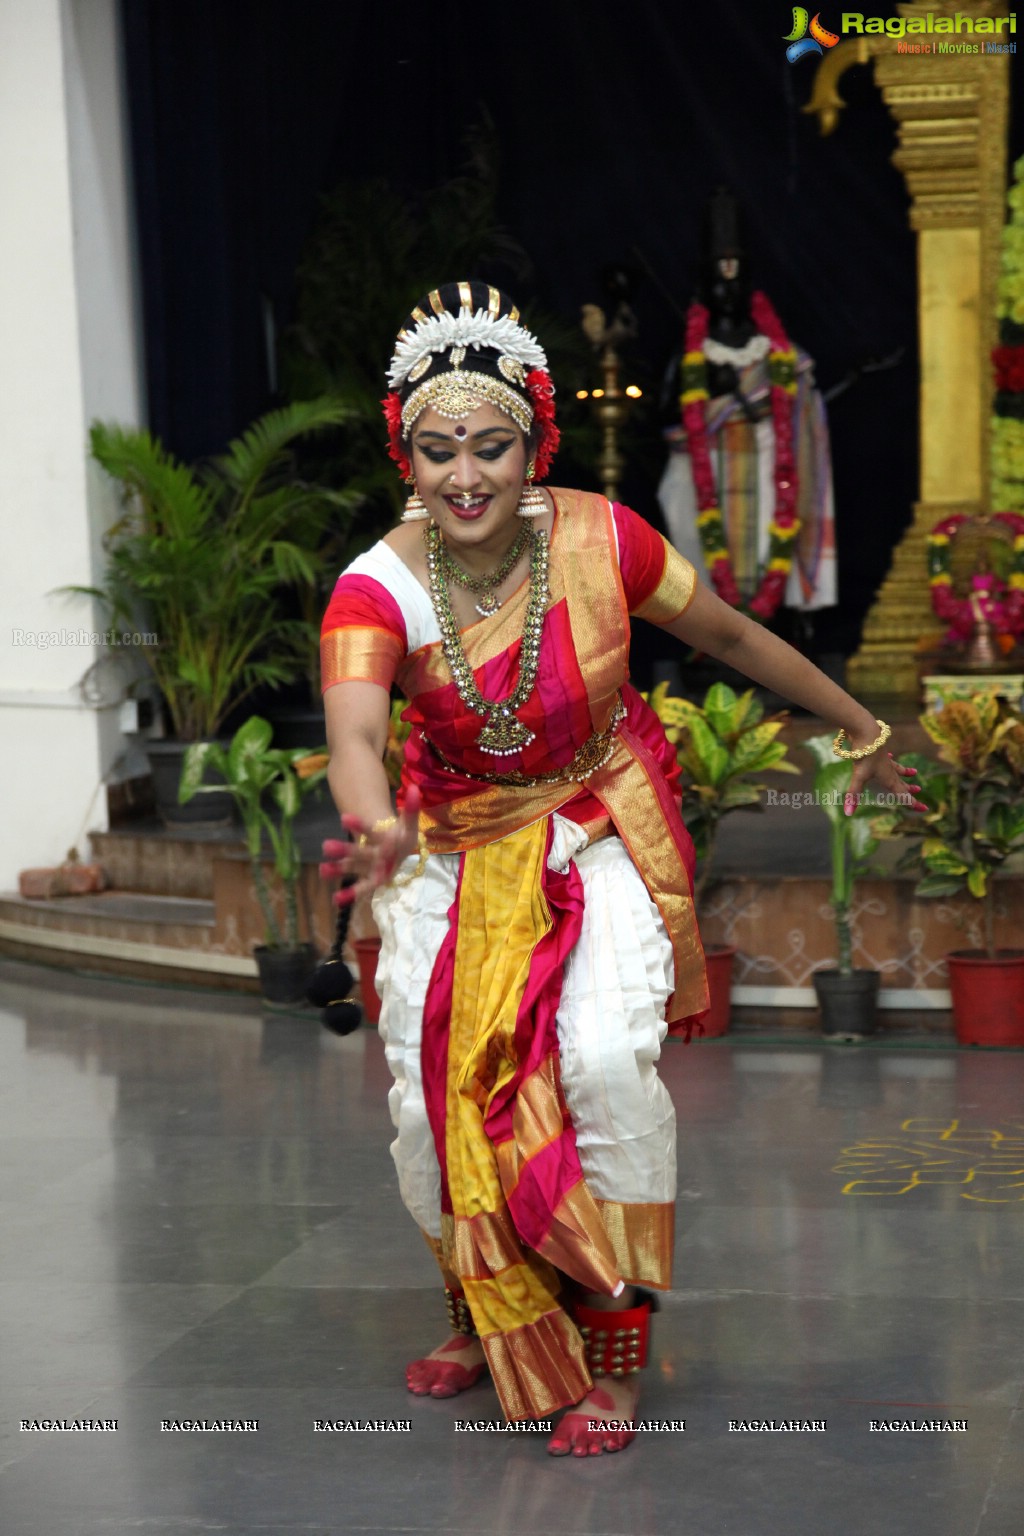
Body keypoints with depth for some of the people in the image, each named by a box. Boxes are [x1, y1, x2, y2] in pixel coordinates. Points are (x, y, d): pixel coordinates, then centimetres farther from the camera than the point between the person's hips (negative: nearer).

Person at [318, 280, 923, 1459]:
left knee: (605, 1058, -23)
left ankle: (617, 1347, -4)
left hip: (602, 836, -1)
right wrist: (374, 828, -66)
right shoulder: (378, 588, -23)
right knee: (430, 1092, -5)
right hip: (456, 847, 1)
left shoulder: (600, 541, -20)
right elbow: (353, 729, -43)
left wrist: (859, 728, 8)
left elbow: (729, 633, -3)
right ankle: (488, 1314, 26)